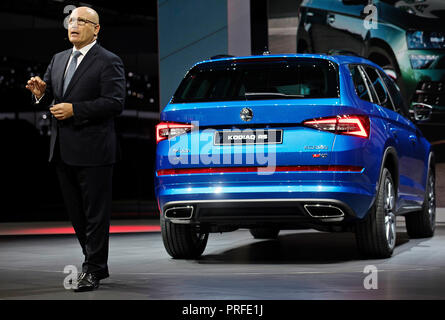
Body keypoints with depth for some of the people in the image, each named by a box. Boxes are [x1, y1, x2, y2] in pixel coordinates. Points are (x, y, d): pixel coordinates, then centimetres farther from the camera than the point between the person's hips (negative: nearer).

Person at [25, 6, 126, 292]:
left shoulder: (108, 62, -7)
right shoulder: (59, 59, 16)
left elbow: (115, 103, -16)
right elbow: (50, 96, 20)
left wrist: (74, 110, -21)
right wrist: (41, 92, -4)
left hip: (93, 150, -8)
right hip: (64, 150, 8)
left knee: (96, 214, -1)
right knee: (77, 213, 14)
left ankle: (93, 270, 5)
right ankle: (97, 264, 25)